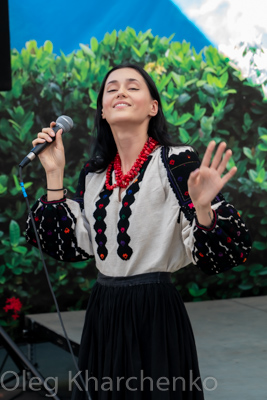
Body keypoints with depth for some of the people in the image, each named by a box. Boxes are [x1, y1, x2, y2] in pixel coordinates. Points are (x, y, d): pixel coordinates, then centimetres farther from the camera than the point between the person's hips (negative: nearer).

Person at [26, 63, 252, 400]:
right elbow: (69, 246, 5)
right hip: (102, 312, 5)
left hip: (155, 312, -5)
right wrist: (54, 174, 3)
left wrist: (202, 207, -34)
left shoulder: (176, 162, -9)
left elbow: (214, 256, -13)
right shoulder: (94, 173, 7)